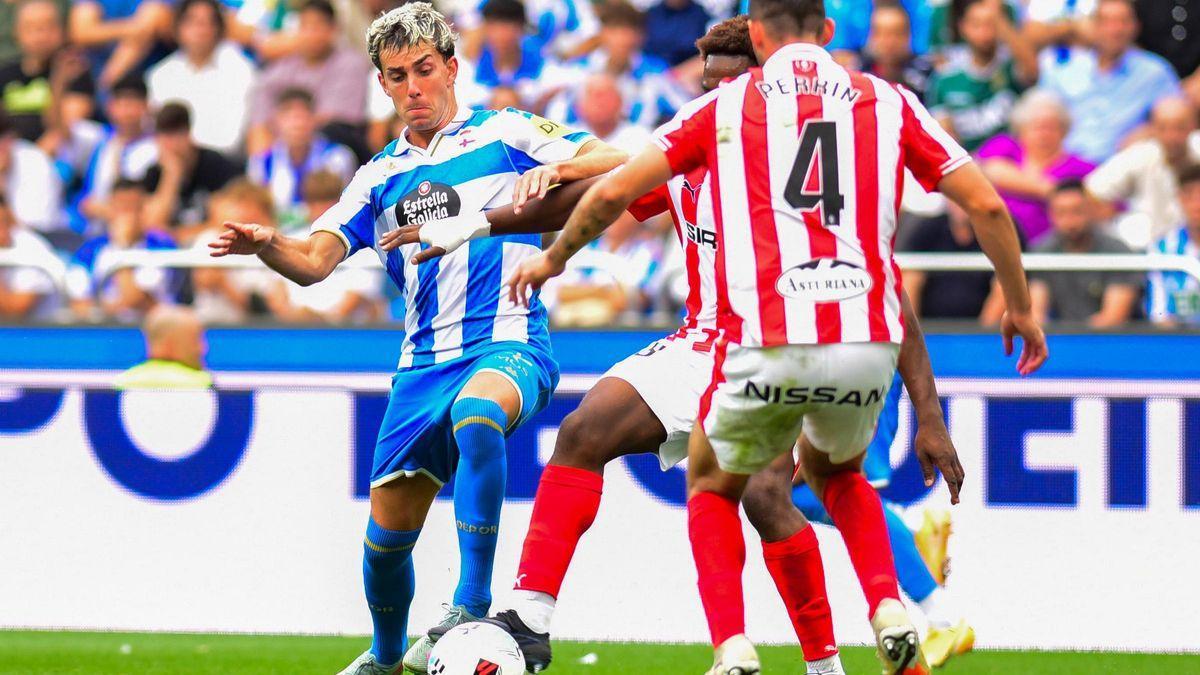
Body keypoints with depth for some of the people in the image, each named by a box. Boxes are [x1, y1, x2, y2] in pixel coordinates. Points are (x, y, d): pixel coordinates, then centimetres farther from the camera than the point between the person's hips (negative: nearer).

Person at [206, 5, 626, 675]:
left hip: (507, 344, -5)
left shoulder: (505, 135, 4)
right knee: (388, 531, 4)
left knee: (476, 413, -39)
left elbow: (617, 162, -4)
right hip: (424, 362, 5)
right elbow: (314, 262, 7)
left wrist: (552, 168, -25)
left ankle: (472, 607, -37)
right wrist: (267, 244, -16)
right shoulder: (381, 178, 17)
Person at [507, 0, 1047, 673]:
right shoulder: (888, 102, 14)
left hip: (766, 346, -2)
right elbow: (987, 205, 12)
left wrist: (553, 258, 29)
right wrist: (1020, 308, 26)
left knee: (712, 485, 25)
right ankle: (890, 612, 11)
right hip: (868, 345, 2)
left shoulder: (725, 105, 11)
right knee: (834, 469, 34)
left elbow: (612, 192, 11)